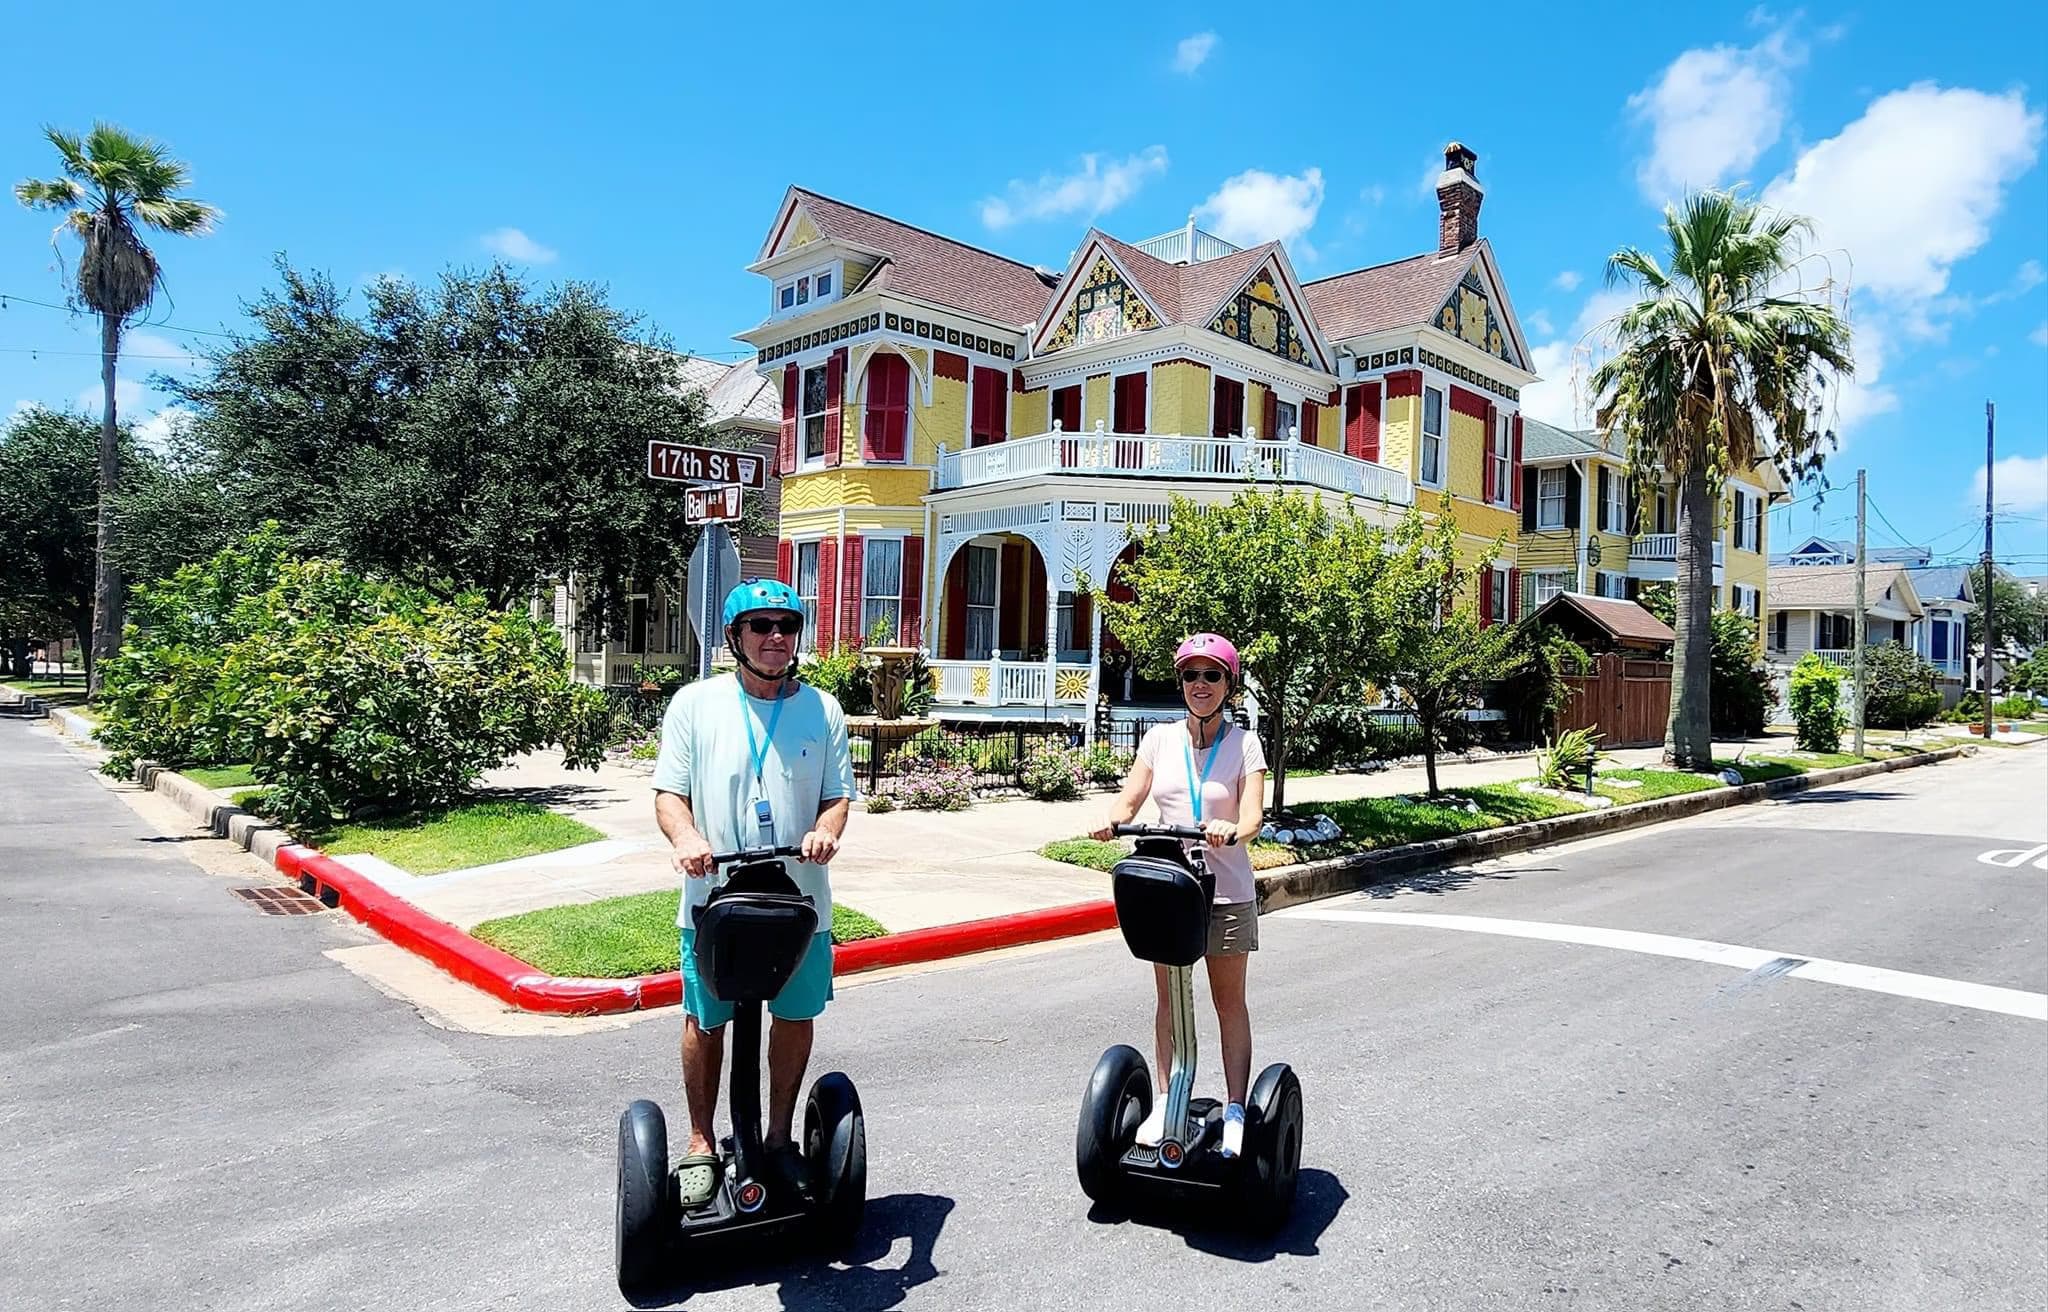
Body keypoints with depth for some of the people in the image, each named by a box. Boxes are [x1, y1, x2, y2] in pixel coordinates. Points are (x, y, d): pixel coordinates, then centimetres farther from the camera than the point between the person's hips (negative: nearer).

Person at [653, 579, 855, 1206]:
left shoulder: (822, 709, 3)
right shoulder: (696, 703, -1)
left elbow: (838, 795, 5)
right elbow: (669, 793, 0)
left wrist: (827, 831, -17)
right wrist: (685, 837, -21)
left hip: (800, 899, 2)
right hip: (713, 897, -1)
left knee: (796, 1016, 12)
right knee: (706, 1022, 10)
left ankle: (779, 1138, 33)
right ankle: (700, 1147, 30)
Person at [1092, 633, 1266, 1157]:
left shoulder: (1244, 743, -6)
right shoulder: (1160, 738, 2)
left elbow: (1253, 818, -15)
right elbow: (1129, 799, -2)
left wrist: (1231, 831, -38)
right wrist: (1112, 820, -24)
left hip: (1226, 891, -2)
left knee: (1229, 1001, 9)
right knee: (1169, 999, 12)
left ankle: (1235, 1110, 18)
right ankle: (1164, 1104, 24)